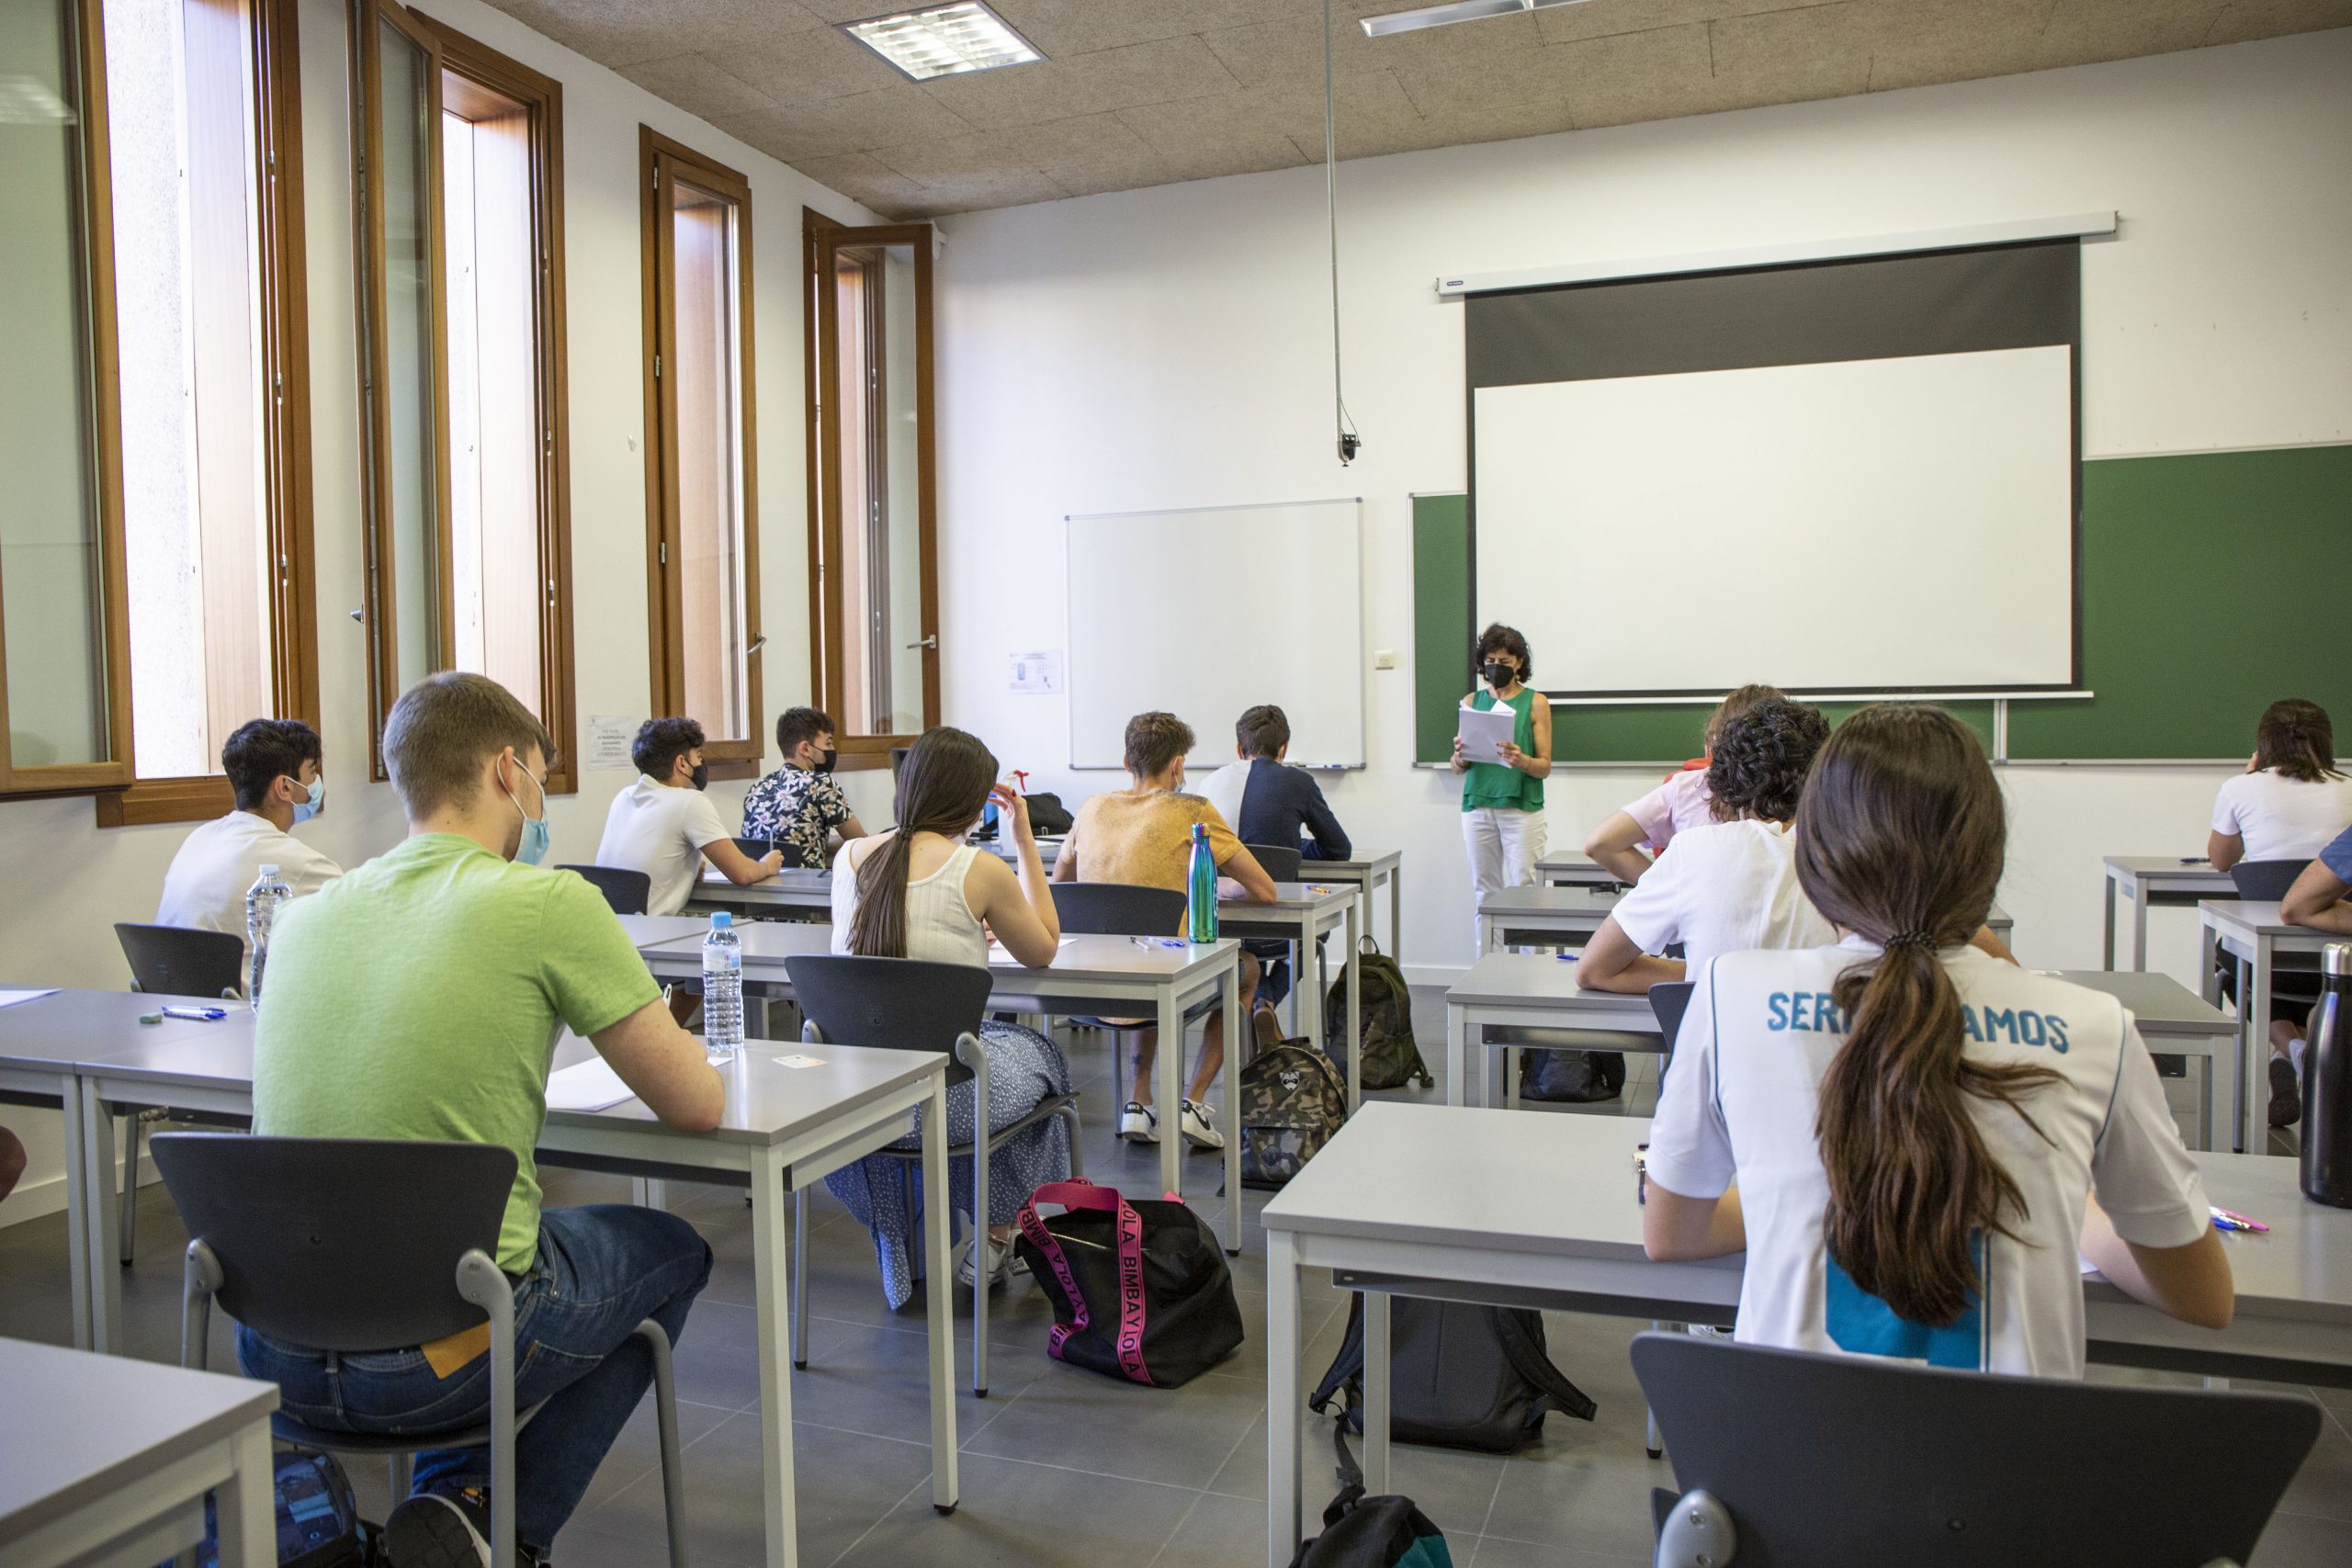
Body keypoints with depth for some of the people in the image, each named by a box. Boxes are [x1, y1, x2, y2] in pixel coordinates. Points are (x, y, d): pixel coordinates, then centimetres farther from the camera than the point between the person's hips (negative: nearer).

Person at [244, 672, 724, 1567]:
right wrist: (649, 1029, 15)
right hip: (433, 1364, -6)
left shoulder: (302, 917, 4)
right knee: (673, 1252, 21)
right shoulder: (550, 904, -13)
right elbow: (698, 1106, -6)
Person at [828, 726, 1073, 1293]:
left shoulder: (849, 857, 1)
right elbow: (1043, 951, 5)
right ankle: (995, 1238, 38)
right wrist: (1025, 842, 7)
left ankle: (904, 1245, 48)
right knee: (1041, 1055, 28)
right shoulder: (981, 871, -13)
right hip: (947, 1096, -5)